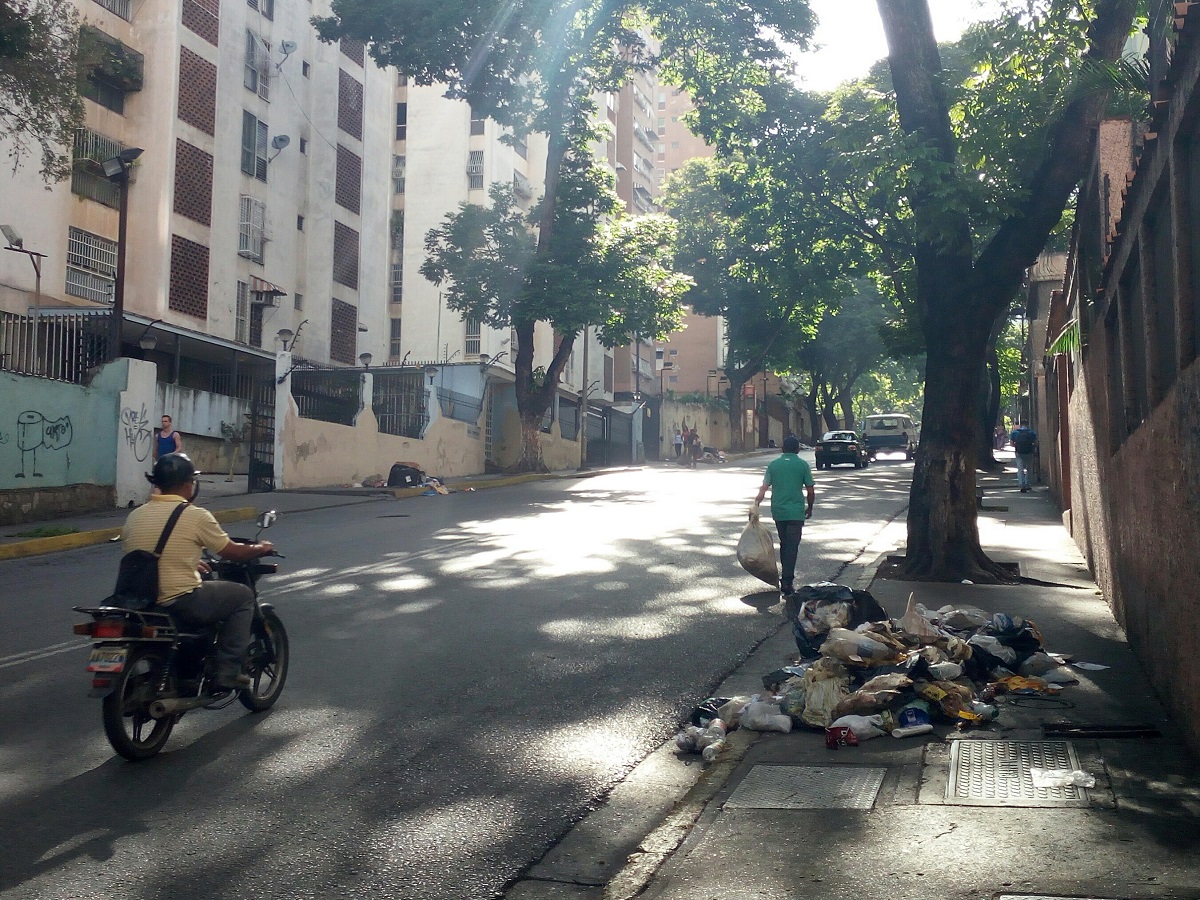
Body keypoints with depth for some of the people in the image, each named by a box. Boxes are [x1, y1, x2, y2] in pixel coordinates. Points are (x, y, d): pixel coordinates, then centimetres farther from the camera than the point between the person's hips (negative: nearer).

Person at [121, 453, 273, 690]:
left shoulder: (135, 516, 8)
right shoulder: (196, 516, -9)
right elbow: (232, 552, 0)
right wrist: (260, 548, 20)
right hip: (179, 604, -7)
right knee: (243, 595, 13)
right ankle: (227, 672, 8)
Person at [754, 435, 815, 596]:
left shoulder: (773, 464, 3)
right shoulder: (803, 465, -3)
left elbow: (763, 488, -4)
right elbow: (810, 491, -2)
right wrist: (810, 508, 12)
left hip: (778, 511, 3)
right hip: (796, 512, -3)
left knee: (784, 543, 19)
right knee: (792, 546, -2)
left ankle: (786, 575, 28)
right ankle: (787, 582, -8)